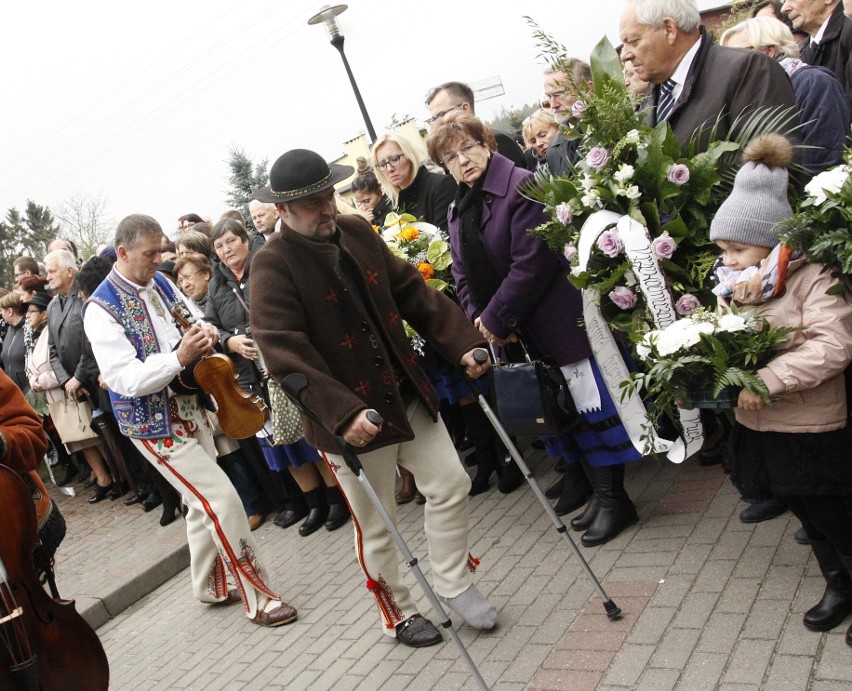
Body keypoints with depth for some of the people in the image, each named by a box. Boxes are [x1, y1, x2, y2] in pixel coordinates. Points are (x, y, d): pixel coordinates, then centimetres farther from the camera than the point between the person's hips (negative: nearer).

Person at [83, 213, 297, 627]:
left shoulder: (161, 283, 4)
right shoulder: (101, 309, -17)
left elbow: (193, 322, 17)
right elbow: (126, 379, -23)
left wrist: (205, 334, -7)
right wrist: (179, 357, -33)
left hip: (190, 409, 8)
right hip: (154, 424, -7)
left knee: (202, 503, 17)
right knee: (222, 498, -10)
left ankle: (209, 587, 36)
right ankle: (256, 598, 2)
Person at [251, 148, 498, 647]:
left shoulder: (358, 231, 4)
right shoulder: (273, 265, -15)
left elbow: (414, 292, 9)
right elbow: (285, 353, -24)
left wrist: (463, 341, -1)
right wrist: (342, 412, -33)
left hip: (408, 394, 6)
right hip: (351, 416, -6)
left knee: (451, 485, 10)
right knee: (377, 526, 10)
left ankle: (455, 585, 31)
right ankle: (398, 613, 33)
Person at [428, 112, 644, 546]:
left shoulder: (521, 186, -14)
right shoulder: (458, 210, 11)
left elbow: (531, 263, -20)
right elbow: (463, 274, 10)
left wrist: (495, 318, -16)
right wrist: (480, 319, -7)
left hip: (557, 322, -8)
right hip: (513, 334, 8)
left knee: (588, 402, 0)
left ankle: (612, 497, 11)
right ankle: (576, 476, 36)